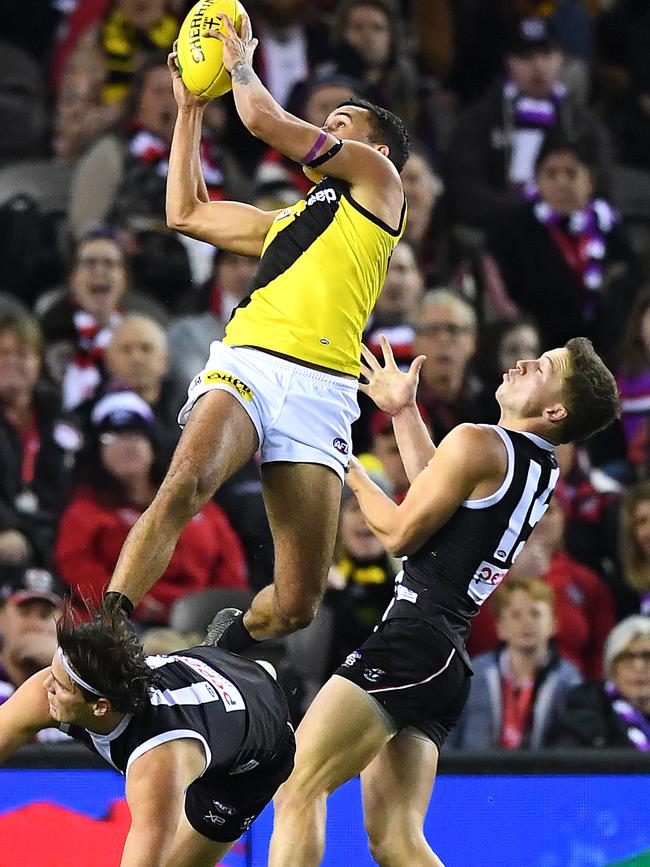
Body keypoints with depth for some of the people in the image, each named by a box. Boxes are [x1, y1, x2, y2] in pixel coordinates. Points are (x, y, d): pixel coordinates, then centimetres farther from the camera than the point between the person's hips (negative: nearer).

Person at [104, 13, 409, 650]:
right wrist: (190, 109, 42)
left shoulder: (377, 177, 16)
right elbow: (186, 213, 42)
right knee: (183, 485, -32)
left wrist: (240, 61, 27)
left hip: (319, 393, -4)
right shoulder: (285, 221, 34)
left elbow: (264, 120, 10)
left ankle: (228, 645, 27)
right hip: (245, 365, 4)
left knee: (296, 603, -5)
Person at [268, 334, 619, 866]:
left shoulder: (478, 443, -9)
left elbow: (401, 533, -5)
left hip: (413, 640, -9)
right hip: (450, 661, 9)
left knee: (297, 789, -14)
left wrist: (354, 476, 11)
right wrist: (403, 411, 43)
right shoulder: (542, 469, 17)